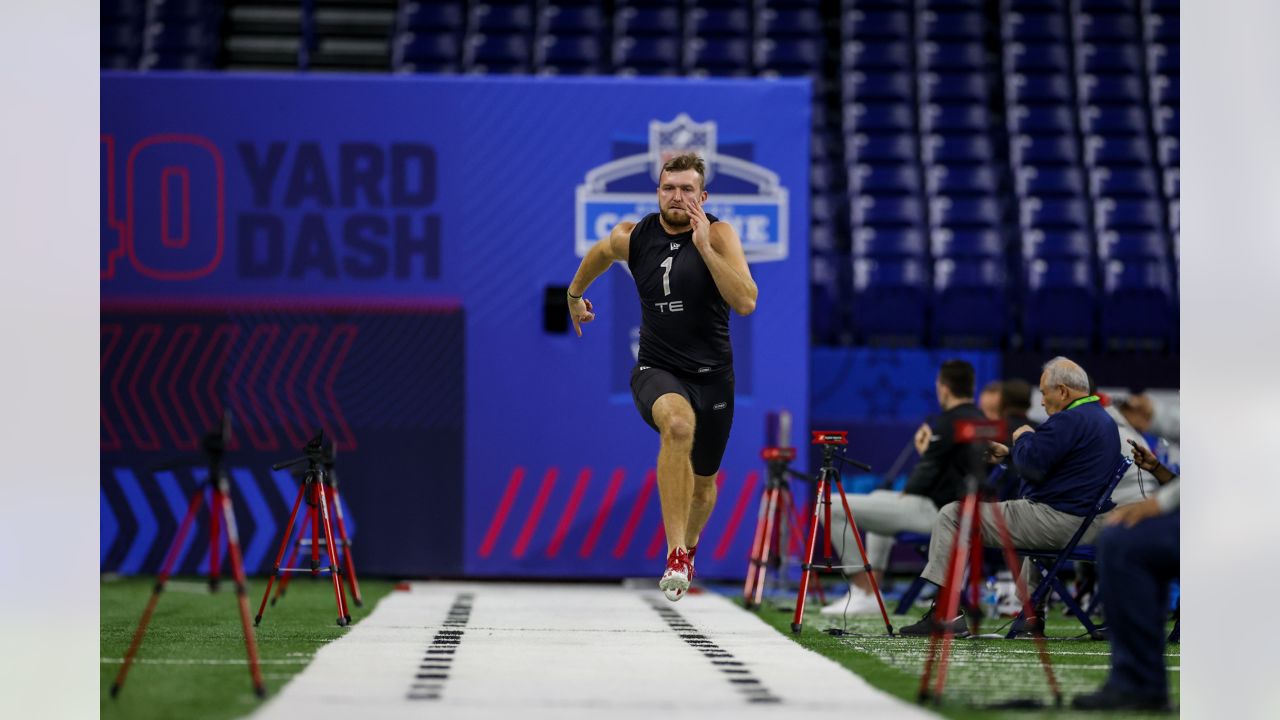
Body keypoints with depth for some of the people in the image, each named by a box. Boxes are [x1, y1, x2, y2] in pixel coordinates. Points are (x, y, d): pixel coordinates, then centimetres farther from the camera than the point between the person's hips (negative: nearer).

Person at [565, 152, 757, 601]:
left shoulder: (720, 235, -10)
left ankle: (688, 547, 53)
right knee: (678, 422, -36)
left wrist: (704, 246, -28)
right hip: (656, 371, -1)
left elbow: (745, 302, -24)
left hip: (712, 375, 1)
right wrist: (575, 294, 36)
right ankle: (675, 555, -37)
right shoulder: (631, 238, -3)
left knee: (703, 481, 17)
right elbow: (598, 254, 22)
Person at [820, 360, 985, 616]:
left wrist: (906, 493, 1)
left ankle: (863, 593, -5)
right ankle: (872, 589, 30)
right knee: (878, 501, 37)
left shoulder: (948, 422, -16)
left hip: (935, 511, -10)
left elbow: (926, 477, -15)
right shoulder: (981, 421, 12)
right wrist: (926, 452, 8)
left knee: (835, 508, -8)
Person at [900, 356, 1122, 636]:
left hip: (1058, 522, -10)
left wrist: (1023, 438, -1)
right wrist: (1009, 454, 20)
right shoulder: (1104, 419, 17)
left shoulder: (1068, 420, -17)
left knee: (952, 515, -4)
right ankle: (1032, 614, 43)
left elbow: (1031, 466, -20)